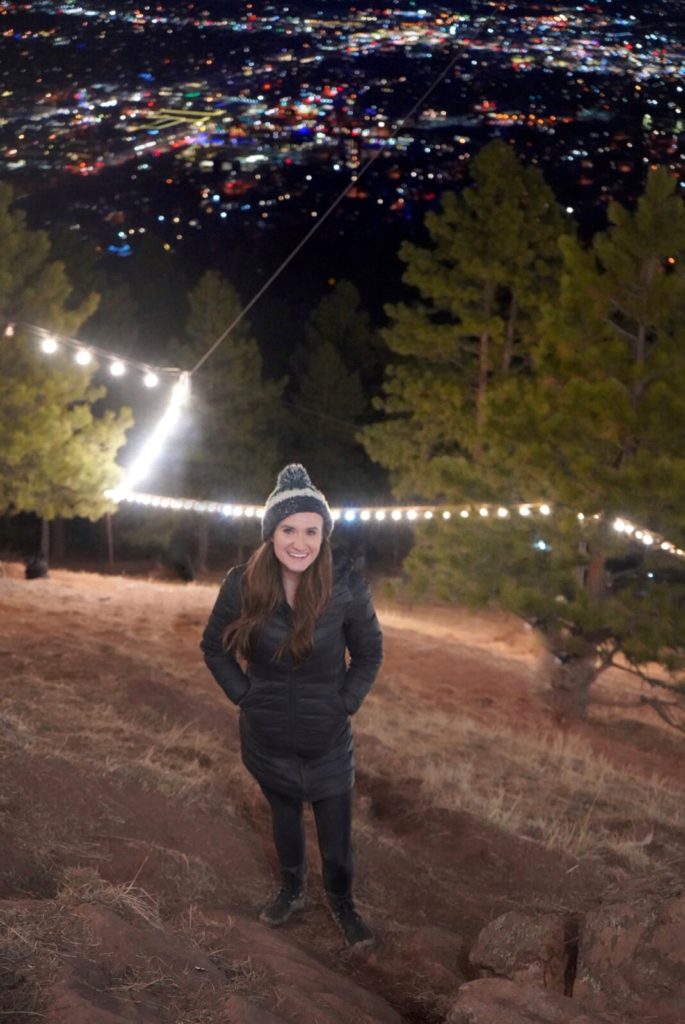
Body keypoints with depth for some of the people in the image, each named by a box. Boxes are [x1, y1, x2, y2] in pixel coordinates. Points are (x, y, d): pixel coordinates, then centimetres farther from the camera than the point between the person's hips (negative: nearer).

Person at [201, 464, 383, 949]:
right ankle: (292, 891, 47)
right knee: (285, 817, 22)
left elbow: (369, 654, -2)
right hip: (268, 737, 2)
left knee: (336, 830, 9)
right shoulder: (243, 585, -15)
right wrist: (244, 694, -3)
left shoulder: (346, 586, -18)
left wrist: (345, 703, -7)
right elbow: (214, 647, 3)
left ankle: (344, 904, 35)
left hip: (328, 739, -1)